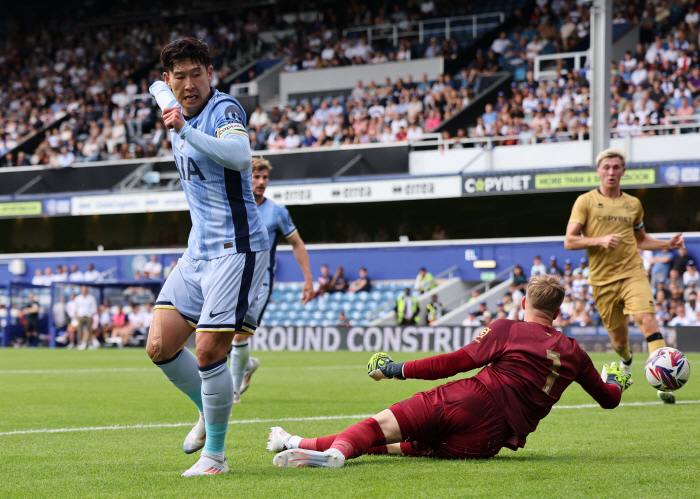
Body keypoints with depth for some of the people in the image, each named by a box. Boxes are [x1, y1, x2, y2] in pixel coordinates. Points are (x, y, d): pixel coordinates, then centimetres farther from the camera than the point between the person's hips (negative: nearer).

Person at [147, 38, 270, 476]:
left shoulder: (225, 109, -13)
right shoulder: (179, 110, 12)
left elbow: (240, 156, -35)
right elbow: (160, 89, 38)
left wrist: (185, 130, -40)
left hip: (236, 247, -8)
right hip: (198, 249, 8)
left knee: (209, 352, -13)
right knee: (160, 346, 2)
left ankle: (215, 455, 1)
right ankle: (210, 410, 26)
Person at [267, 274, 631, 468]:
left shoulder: (507, 330, 7)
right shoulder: (574, 353, 17)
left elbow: (455, 362, 4)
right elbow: (609, 399, 28)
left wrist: (397, 369, 11)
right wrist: (615, 382, 53)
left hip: (470, 401, -3)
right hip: (488, 441, 3)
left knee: (382, 425, -6)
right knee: (408, 446, 19)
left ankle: (337, 448, -35)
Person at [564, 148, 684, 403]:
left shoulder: (633, 204, 13)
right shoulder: (585, 201, 2)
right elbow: (569, 241, -4)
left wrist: (668, 244, 10)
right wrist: (600, 240, -20)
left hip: (633, 273, 1)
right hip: (602, 279, -1)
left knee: (647, 319, -24)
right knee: (619, 338, 8)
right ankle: (626, 360, 46)